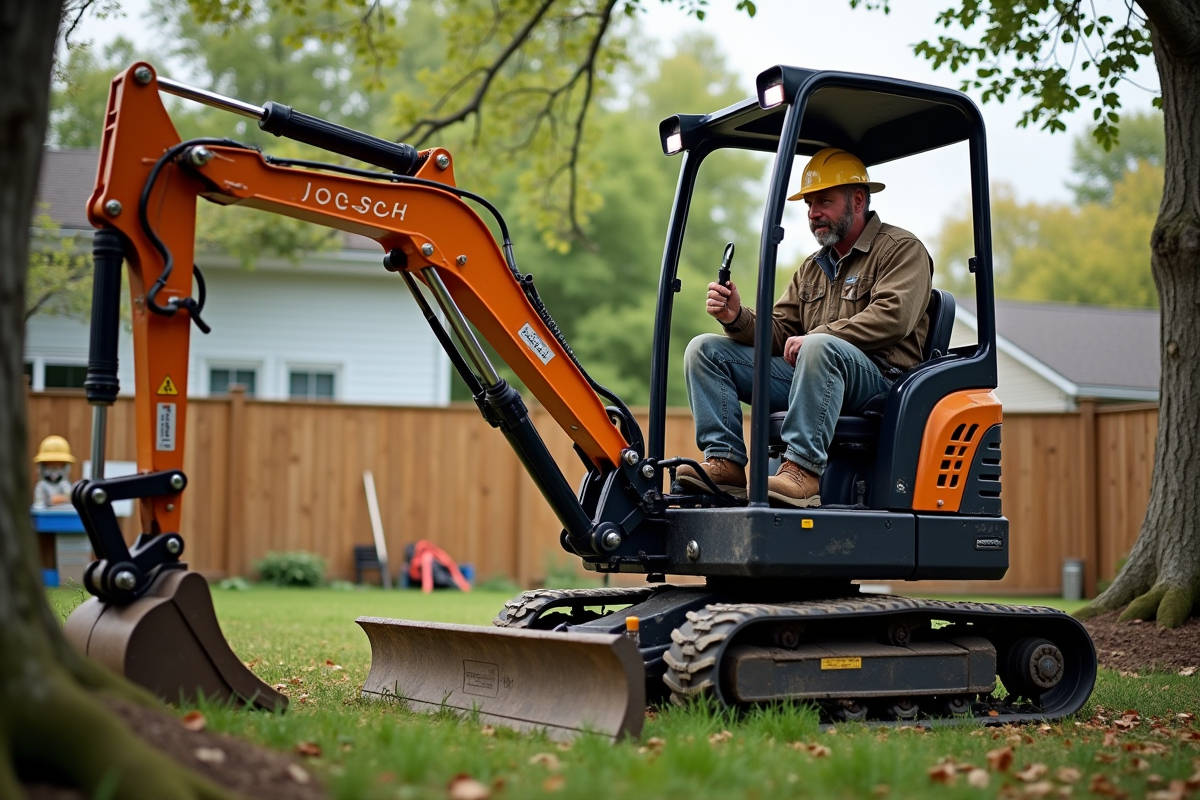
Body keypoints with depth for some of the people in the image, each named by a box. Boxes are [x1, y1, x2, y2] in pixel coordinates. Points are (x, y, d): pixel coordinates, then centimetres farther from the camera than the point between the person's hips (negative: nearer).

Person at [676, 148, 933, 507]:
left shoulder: (902, 249, 3)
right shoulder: (812, 268, 25)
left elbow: (894, 316, -15)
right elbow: (779, 331, 16)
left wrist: (815, 335, -17)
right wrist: (737, 318, -6)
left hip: (878, 378, -7)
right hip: (811, 373, 7)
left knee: (819, 348, -40)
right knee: (705, 349, -2)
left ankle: (803, 470, -40)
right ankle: (725, 462, -18)